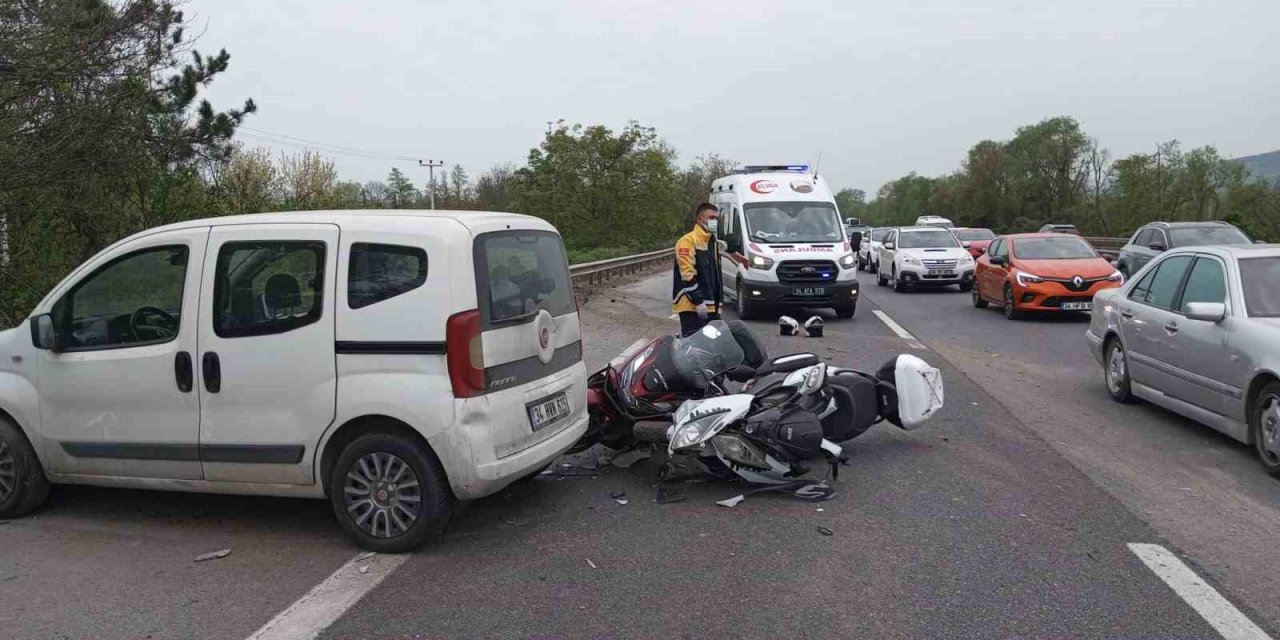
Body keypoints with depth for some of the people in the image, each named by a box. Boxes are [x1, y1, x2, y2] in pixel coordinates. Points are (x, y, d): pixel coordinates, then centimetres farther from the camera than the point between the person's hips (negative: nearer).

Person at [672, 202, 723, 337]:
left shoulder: (712, 242, 21)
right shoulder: (688, 241, -9)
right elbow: (687, 275, -17)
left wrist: (717, 303, 22)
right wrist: (698, 302, -20)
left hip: (711, 306, 9)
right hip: (692, 306, -9)